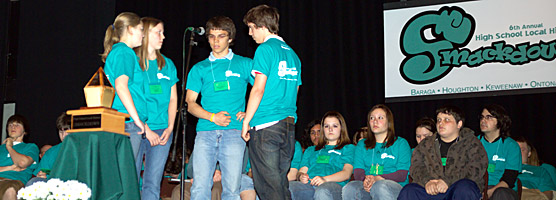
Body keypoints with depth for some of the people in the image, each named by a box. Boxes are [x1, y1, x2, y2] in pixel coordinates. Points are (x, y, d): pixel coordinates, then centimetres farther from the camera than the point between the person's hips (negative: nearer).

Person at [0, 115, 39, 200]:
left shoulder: (31, 147, 23)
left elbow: (23, 163, -1)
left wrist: (9, 147, 15)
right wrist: (10, 167, 0)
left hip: (14, 181, -3)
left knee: (10, 191, -44)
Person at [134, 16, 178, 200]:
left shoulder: (167, 64, 14)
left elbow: (173, 98, 14)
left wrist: (170, 127, 0)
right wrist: (145, 129, -12)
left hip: (162, 131, 4)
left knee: (153, 184, 3)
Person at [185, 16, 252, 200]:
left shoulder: (244, 64, 14)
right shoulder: (199, 68, 17)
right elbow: (190, 103, 11)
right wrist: (213, 117, -5)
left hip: (233, 132, -1)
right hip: (206, 132, 2)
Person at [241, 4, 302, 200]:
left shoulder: (266, 49, -6)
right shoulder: (292, 54, 17)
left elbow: (258, 89, -12)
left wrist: (246, 120, -4)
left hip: (266, 125, -8)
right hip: (289, 125, 8)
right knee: (281, 182, 11)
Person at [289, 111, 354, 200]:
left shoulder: (348, 148, 24)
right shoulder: (311, 150, 37)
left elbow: (347, 173, 5)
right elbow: (301, 171, 23)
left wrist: (325, 179, -15)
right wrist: (301, 176, -5)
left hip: (333, 185, -2)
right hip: (308, 185, 3)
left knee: (322, 192, -43)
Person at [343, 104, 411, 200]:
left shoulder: (401, 143, 14)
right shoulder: (362, 144, 25)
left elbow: (403, 174, 1)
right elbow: (357, 171, 10)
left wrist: (378, 178, -17)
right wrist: (365, 179, -16)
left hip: (393, 186, -2)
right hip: (366, 185, 3)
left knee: (379, 186, -39)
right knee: (349, 188, -33)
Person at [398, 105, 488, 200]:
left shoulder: (472, 143, 12)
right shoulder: (426, 143, 22)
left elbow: (476, 168, -4)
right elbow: (416, 165, 9)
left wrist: (448, 181, -18)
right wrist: (426, 181, -14)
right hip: (431, 190, 2)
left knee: (464, 188, -37)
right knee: (408, 191, -27)